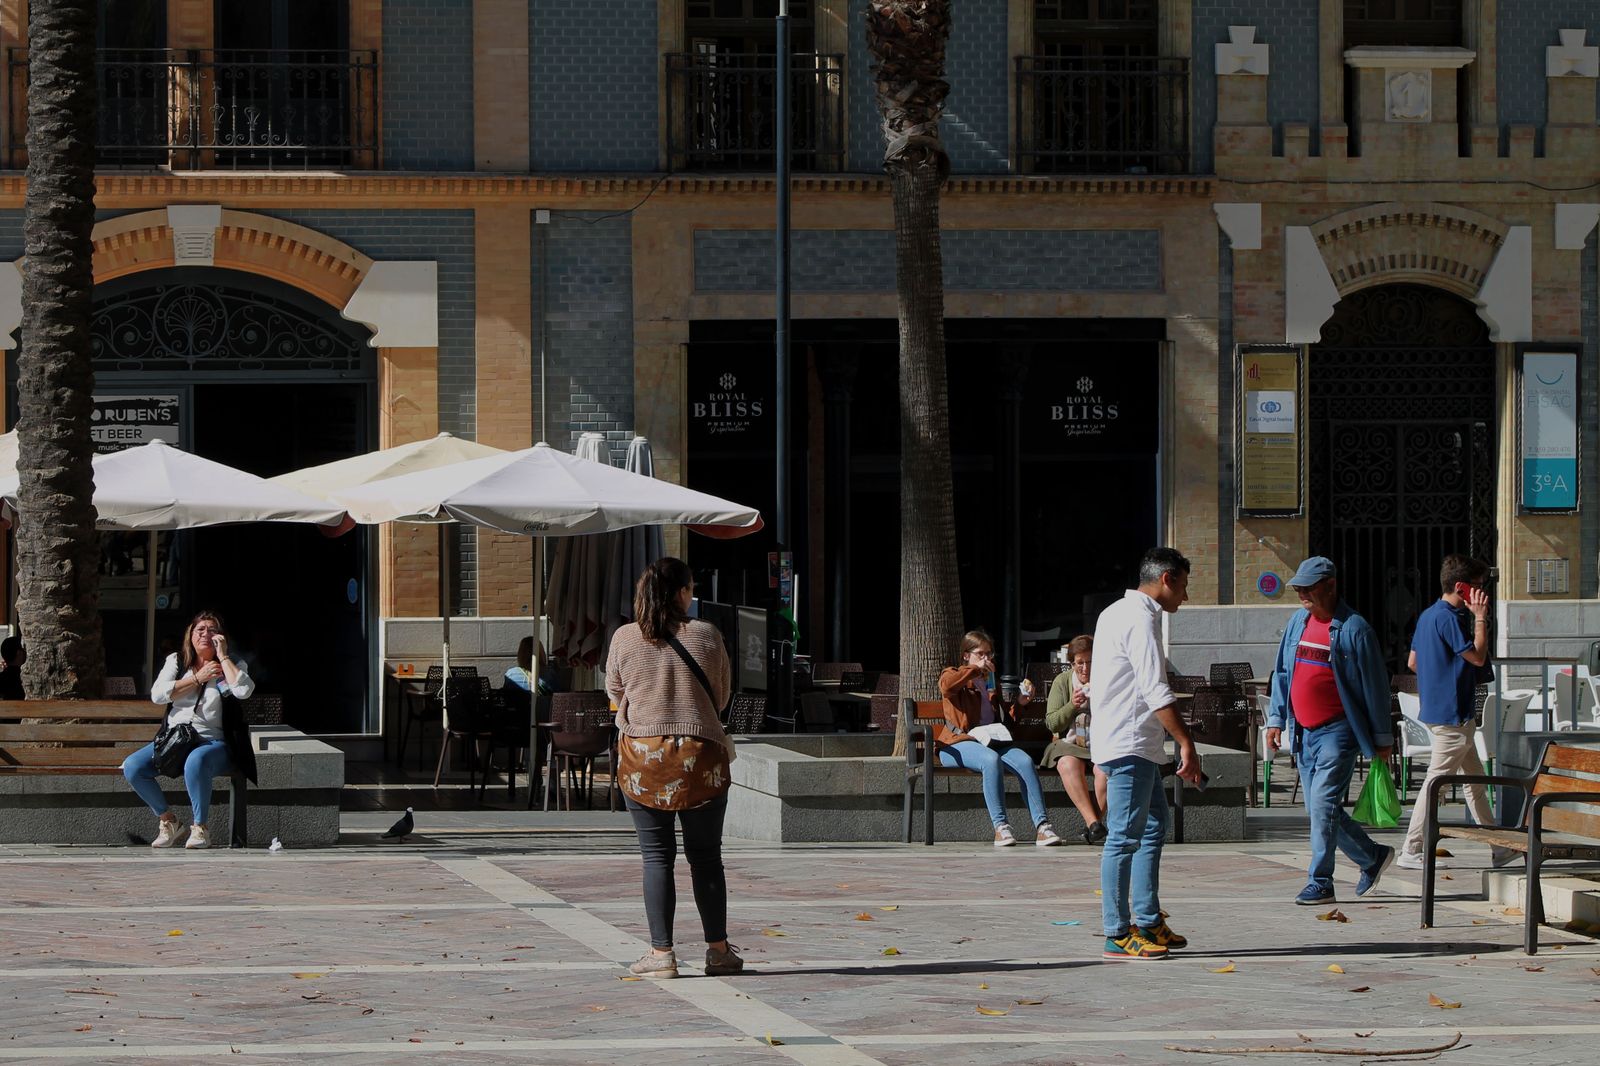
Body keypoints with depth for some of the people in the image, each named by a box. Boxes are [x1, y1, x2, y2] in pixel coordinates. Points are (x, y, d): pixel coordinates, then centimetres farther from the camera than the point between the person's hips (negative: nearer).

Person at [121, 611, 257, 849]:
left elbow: (244, 690, -15)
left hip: (213, 742, -4)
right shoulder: (176, 661, 16)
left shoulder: (231, 666, 9)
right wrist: (197, 679, -3)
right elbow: (157, 695, -1)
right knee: (132, 767, -20)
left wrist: (222, 655, -7)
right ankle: (167, 820, -2)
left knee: (196, 762, -40)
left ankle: (200, 827, -24)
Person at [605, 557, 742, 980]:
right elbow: (721, 697, 7)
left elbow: (615, 695, 10)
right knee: (705, 855, 10)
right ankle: (717, 949, 15)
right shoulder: (705, 636, -4)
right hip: (700, 756, 0)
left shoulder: (624, 639, -3)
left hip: (642, 757, 0)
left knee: (656, 857, 4)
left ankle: (661, 952, 1)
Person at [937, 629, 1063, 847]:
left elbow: (1007, 720, 31)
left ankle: (1041, 825, -32)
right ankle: (1000, 826, -40)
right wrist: (975, 669, -10)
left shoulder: (993, 682, 29)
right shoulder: (956, 676, 12)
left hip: (992, 741, 5)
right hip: (959, 743, -5)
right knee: (991, 759, -38)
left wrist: (1018, 704, 11)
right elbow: (946, 685, -16)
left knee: (1024, 760, -26)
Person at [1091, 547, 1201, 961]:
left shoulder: (1115, 613, 19)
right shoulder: (1141, 620, -15)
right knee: (1125, 836, -9)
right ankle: (1117, 935, -8)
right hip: (1130, 744, -11)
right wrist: (1187, 743, -24)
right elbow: (1155, 691, -22)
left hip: (1133, 744, 11)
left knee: (1154, 827, 16)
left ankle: (1148, 922, 20)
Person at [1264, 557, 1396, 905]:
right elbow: (1282, 673, 18)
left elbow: (1374, 685, -5)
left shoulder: (1354, 629, -9)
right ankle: (1373, 857, 28)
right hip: (1304, 732, 7)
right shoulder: (1298, 622, 10)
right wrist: (1276, 719, 10)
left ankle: (1320, 882, -8)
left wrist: (1383, 738, -3)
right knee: (1319, 810, 10)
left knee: (1323, 805, -13)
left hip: (1338, 732, -7)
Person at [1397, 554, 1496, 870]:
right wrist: (1480, 618, -13)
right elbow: (1477, 657, -17)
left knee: (1474, 777, 16)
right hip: (1452, 714, -11)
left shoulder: (1428, 615, 12)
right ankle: (1411, 852, -4)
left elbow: (1413, 662, 18)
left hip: (1437, 710, 11)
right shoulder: (1448, 618, -18)